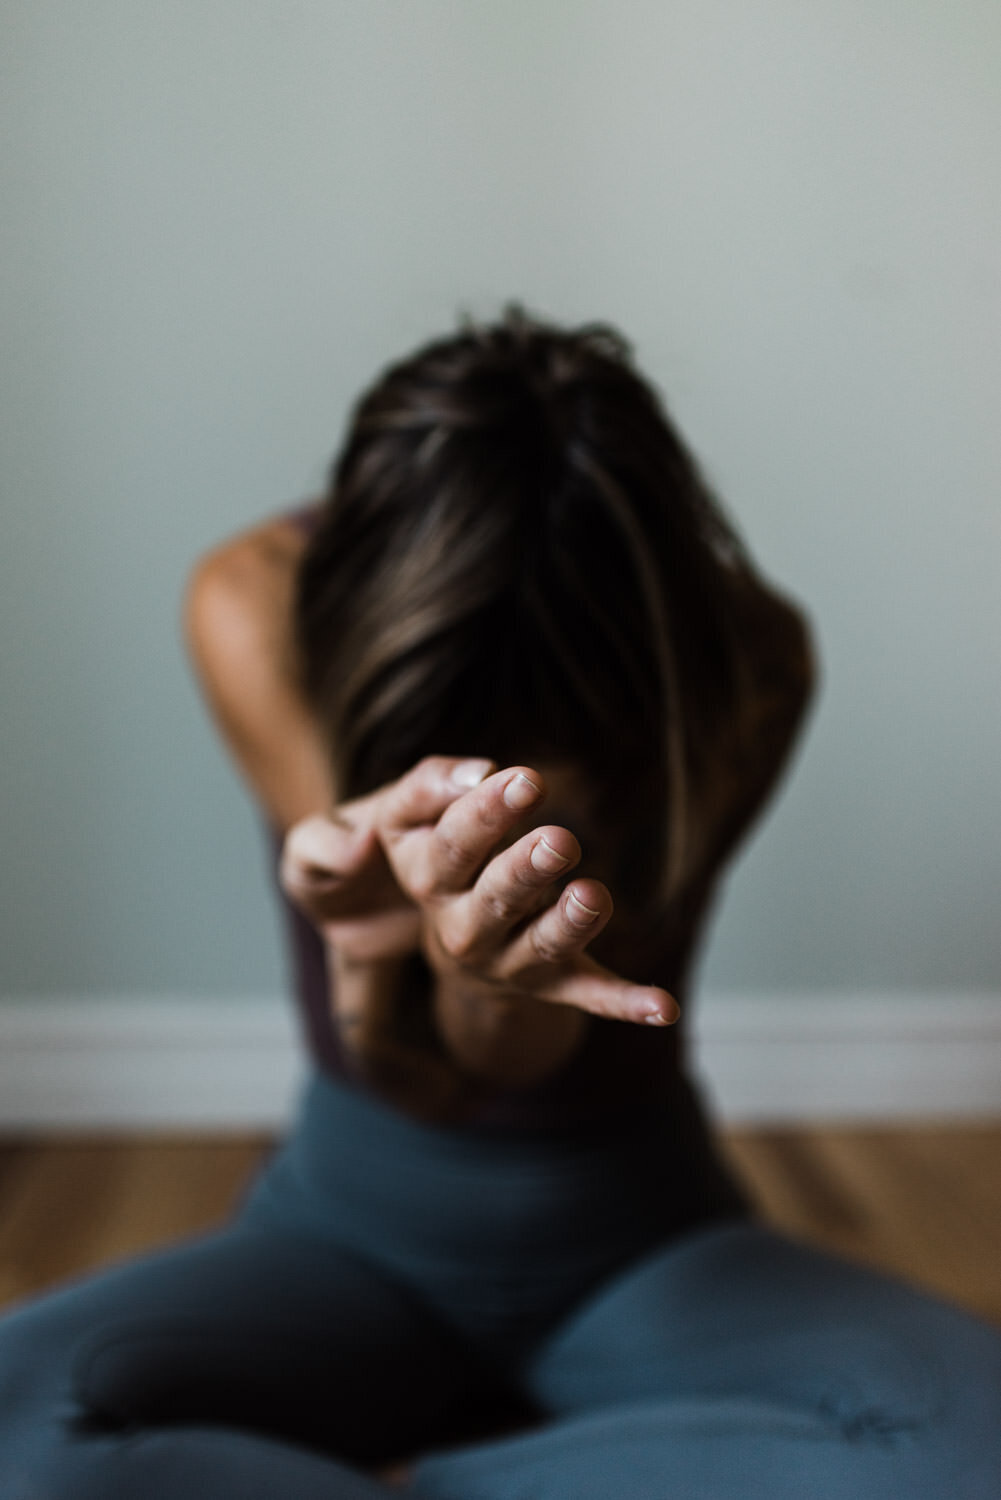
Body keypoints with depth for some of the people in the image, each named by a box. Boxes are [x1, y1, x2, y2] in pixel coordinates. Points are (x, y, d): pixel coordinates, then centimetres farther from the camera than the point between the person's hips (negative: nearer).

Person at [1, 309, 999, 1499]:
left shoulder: (750, 662, -18)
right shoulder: (257, 609, -18)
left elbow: (526, 1050, -22)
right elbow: (408, 1071, -22)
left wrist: (484, 953, -45)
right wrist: (375, 943, -45)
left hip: (637, 1234, 2)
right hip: (355, 1220, -1)